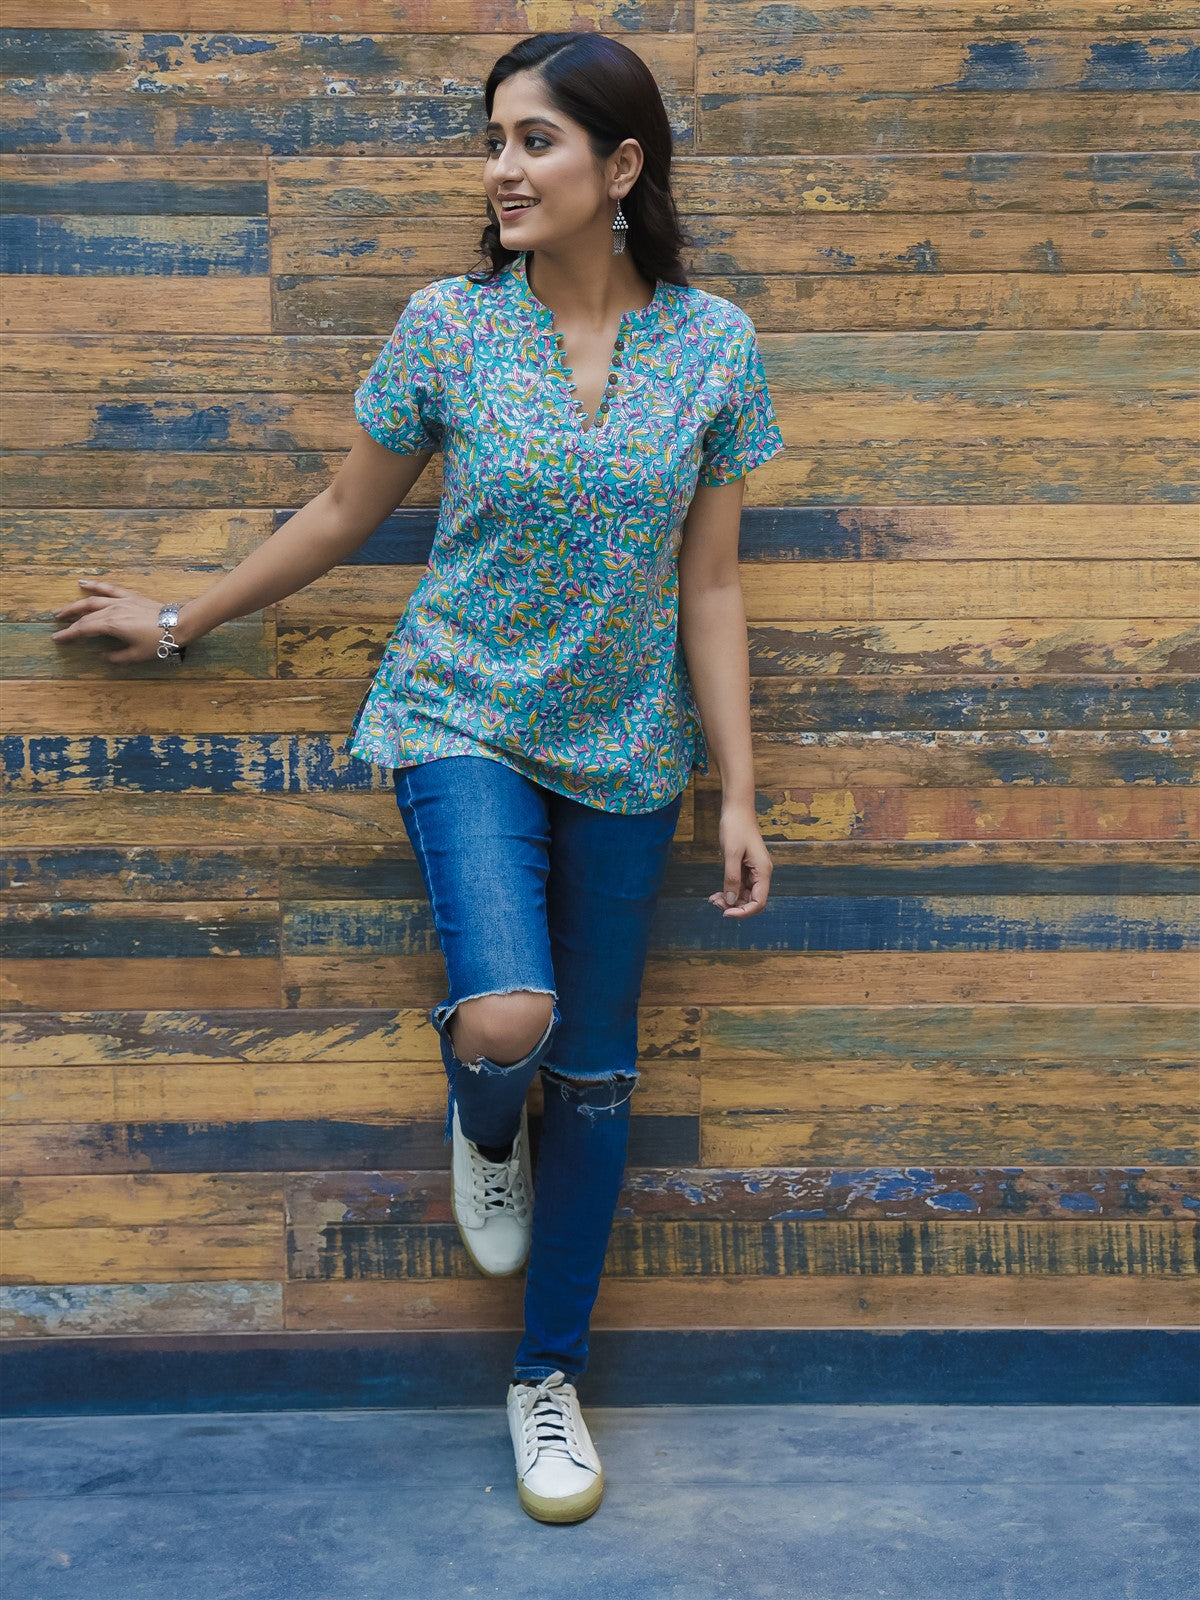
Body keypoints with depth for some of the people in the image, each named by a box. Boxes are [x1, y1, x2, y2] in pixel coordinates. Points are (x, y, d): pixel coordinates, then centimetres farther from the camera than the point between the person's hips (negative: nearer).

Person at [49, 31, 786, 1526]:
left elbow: (709, 587, 1)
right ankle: (481, 1125, 17)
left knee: (595, 1072, 7)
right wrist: (180, 623, 14)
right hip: (464, 721, -1)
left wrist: (739, 795, -1)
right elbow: (342, 514, 7)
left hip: (625, 750, 2)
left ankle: (548, 1379, 27)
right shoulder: (447, 324, -5)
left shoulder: (714, 343, -3)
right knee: (504, 1019, -24)